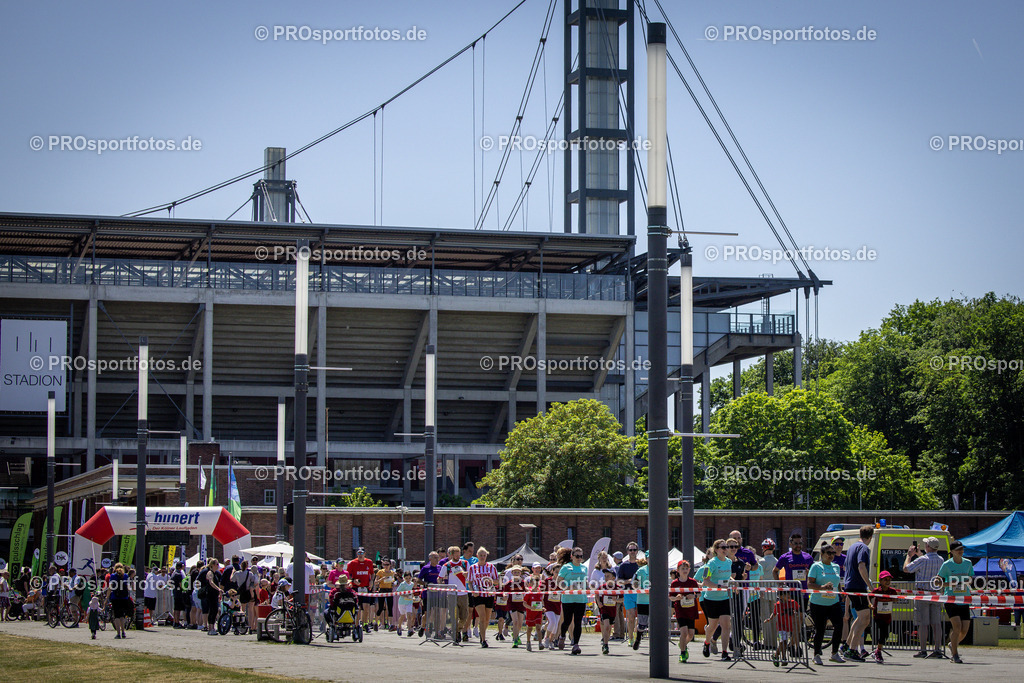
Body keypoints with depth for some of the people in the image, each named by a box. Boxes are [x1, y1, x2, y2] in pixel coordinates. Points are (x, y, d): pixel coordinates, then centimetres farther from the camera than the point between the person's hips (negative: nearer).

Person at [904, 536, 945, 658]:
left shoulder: (922, 560, -14)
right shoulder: (941, 560, 6)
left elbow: (906, 569, -6)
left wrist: (909, 555, 8)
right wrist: (919, 554, 32)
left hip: (922, 594, -5)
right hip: (936, 593, 5)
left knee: (923, 623, -3)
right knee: (936, 623, 6)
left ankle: (923, 650, -4)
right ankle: (937, 649, 5)